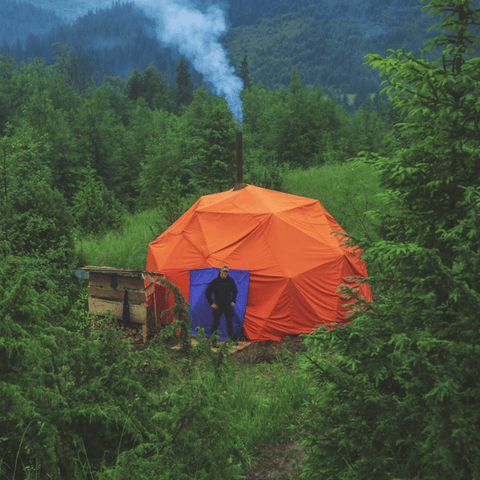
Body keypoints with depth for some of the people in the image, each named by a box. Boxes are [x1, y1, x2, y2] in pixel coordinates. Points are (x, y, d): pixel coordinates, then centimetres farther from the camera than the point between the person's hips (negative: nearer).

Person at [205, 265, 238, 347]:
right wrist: (211, 303, -5)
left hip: (228, 305, 3)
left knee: (229, 322, 10)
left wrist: (233, 301, 9)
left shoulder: (231, 280, 0)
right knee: (216, 322, 0)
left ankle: (231, 339, 22)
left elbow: (235, 291, 17)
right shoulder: (215, 281, -10)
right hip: (217, 306, -3)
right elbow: (207, 293, -3)